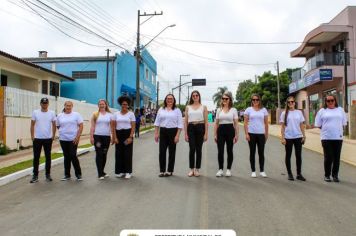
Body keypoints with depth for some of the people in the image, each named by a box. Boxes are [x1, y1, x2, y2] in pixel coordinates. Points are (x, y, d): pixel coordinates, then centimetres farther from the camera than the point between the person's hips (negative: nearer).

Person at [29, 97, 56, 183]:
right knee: (36, 157, 3)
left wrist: (53, 135, -2)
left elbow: (54, 125, 4)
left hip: (48, 139, 0)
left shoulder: (52, 113, 1)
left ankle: (48, 174, 18)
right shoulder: (35, 112, 0)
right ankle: (35, 176, 12)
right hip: (37, 138, 0)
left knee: (48, 157, 8)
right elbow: (32, 125, 2)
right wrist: (32, 136, -3)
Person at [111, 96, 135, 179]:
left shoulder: (131, 114, 0)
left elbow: (133, 127, -3)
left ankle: (128, 172, 11)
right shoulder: (116, 114, 5)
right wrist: (115, 137, -4)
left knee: (127, 153, 1)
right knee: (119, 153, 5)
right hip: (118, 134, 2)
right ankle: (120, 171, 17)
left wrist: (130, 137, -12)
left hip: (128, 134, -2)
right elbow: (113, 127, 3)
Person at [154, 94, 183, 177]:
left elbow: (180, 124, -3)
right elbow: (157, 122, 10)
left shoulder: (177, 110, 1)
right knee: (162, 151, 0)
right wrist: (156, 133, 2)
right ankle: (162, 170, 11)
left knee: (172, 152, 6)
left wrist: (177, 135, -11)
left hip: (173, 131, -2)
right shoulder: (161, 109, 8)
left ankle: (170, 170, 17)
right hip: (163, 131, 2)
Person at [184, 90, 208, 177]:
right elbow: (185, 121, 7)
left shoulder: (203, 107, 6)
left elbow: (206, 121, 2)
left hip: (200, 128, 0)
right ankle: (191, 169, 9)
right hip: (191, 128, 0)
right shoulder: (188, 107, 9)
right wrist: (185, 133, 0)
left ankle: (197, 169, 15)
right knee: (192, 149, -5)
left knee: (198, 149, 4)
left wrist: (206, 133, -5)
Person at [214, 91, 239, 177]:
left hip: (230, 130, -2)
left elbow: (236, 123, 0)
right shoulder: (219, 110, 9)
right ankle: (220, 169, 10)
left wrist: (236, 135, -5)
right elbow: (216, 123, 9)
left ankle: (228, 169, 17)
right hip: (221, 130, 2)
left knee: (229, 151, 6)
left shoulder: (233, 110, 2)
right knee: (220, 151, -1)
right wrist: (215, 134, 3)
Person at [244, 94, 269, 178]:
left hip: (261, 134, 1)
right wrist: (246, 134, -8)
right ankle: (253, 171, 14)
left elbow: (266, 123, 8)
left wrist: (266, 134, 5)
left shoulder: (263, 110, 6)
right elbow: (245, 123, 0)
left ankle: (262, 171, 17)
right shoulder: (248, 110, 2)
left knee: (261, 153, 5)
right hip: (251, 133, -1)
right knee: (252, 153, 5)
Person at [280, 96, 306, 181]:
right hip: (288, 138, -1)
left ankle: (299, 174, 16)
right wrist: (282, 138, -7)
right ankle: (289, 174, 17)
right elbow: (282, 126, -1)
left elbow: (302, 125, 8)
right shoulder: (284, 113, 1)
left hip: (298, 137, 2)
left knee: (298, 156, 5)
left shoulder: (299, 112, 6)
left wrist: (304, 136, 3)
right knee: (288, 155, 6)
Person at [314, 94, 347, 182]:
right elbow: (318, 125, 5)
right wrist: (327, 129, 2)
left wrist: (337, 130, 4)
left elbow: (344, 123, 12)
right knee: (328, 157, 1)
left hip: (338, 137, 2)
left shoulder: (340, 110, 10)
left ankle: (335, 175, 18)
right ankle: (327, 175, 13)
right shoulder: (322, 111, 3)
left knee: (337, 157, 6)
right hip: (326, 138, -2)